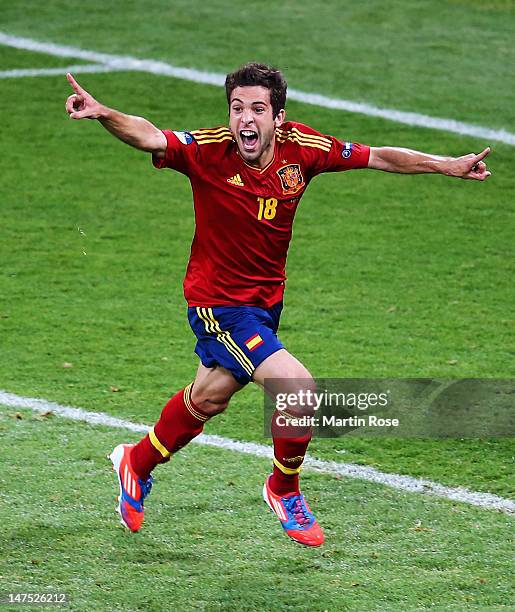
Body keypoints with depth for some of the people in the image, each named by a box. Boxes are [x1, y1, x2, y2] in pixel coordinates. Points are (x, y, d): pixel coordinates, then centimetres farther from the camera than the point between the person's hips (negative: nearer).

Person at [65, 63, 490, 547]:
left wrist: (447, 165, -3)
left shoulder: (301, 147, -12)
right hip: (219, 303, -6)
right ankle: (284, 491, 9)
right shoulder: (209, 151, -24)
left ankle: (137, 463, 51)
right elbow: (149, 137, -40)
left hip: (266, 298, 6)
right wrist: (103, 115, -60)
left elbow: (377, 157, -1)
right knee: (298, 387, -19)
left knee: (209, 396, 25)